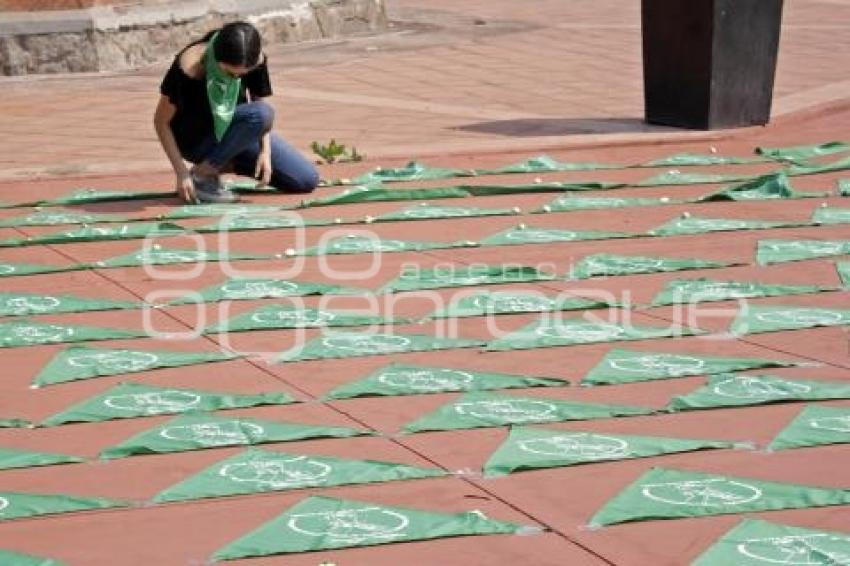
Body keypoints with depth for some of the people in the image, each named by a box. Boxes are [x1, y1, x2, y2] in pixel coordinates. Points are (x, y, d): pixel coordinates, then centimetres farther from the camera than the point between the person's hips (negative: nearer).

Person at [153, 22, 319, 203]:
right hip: (196, 140, -5)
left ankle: (226, 165, 7)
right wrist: (181, 172, -26)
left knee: (307, 180, -4)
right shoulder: (190, 67, -30)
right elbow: (161, 122, -20)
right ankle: (202, 174, -19)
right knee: (261, 114, -33)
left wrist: (265, 151, -15)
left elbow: (258, 101, -2)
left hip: (233, 130, 5)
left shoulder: (256, 59, -17)